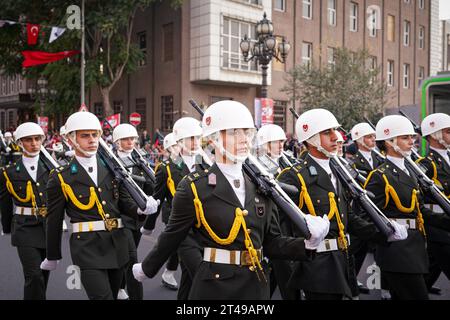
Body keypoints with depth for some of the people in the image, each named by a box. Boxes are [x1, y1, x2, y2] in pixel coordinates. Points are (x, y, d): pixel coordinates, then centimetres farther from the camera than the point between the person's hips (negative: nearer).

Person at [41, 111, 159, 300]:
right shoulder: (60, 178, -3)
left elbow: (125, 202, 11)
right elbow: (54, 222, 4)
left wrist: (142, 208, -11)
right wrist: (52, 257, 12)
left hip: (118, 244, 5)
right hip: (87, 248, -4)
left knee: (113, 295, 16)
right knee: (103, 296, -12)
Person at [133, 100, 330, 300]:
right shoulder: (194, 187, -11)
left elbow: (272, 243, 6)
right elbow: (171, 238, 0)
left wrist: (308, 242, -8)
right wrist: (146, 269, 10)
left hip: (257, 285, 5)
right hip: (215, 286, -4)